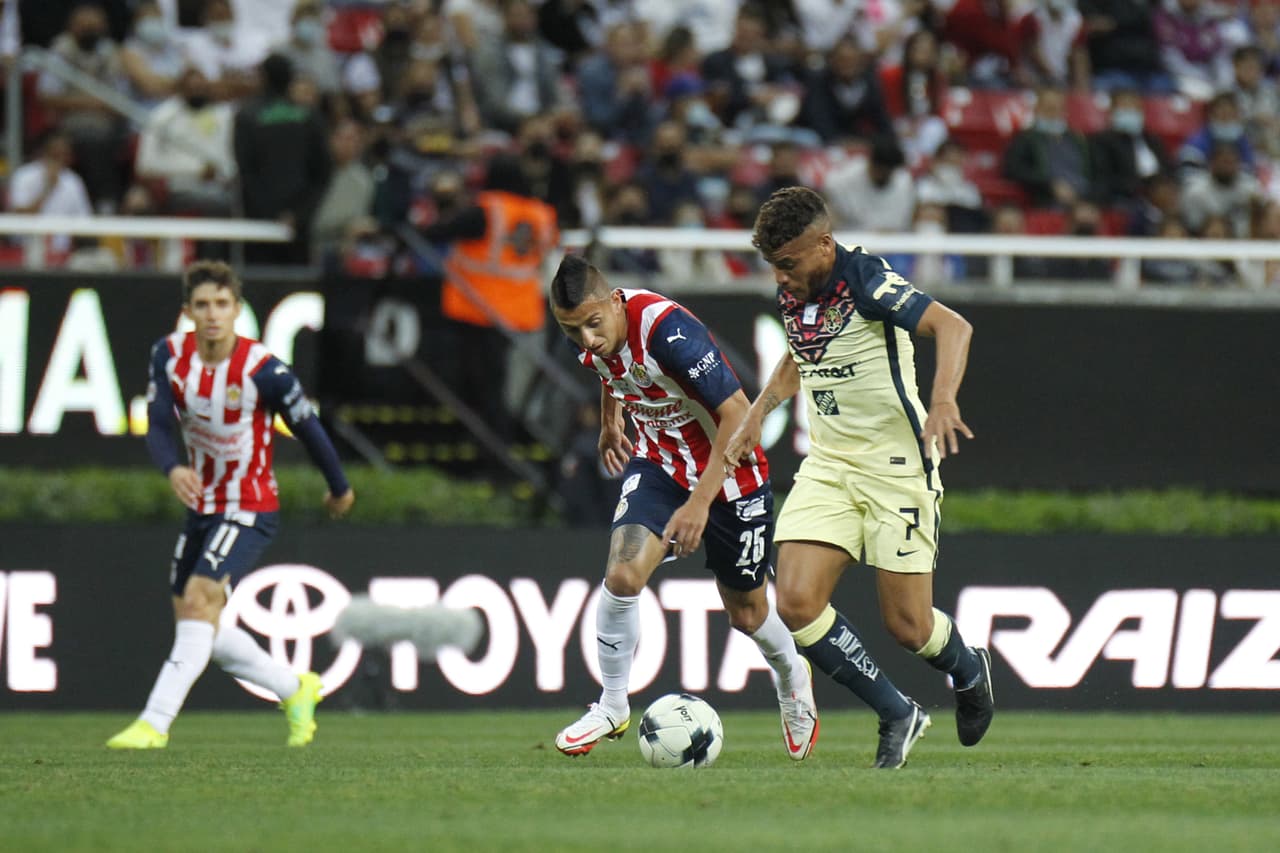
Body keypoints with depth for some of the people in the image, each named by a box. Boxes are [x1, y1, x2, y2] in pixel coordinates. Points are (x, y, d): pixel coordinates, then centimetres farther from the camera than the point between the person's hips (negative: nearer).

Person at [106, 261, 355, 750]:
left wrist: (339, 488, 7)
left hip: (249, 511, -6)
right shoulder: (169, 356, -7)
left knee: (199, 600, -23)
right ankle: (295, 689, 30)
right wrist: (173, 469, -34)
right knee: (199, 628, 10)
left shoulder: (263, 370, -20)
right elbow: (158, 428, -11)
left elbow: (307, 428, -6)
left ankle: (155, 723, -26)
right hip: (202, 505, 7)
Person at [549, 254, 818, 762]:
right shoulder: (591, 337, -13)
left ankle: (792, 680, 46)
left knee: (746, 613, 12)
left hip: (730, 472, -4)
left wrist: (701, 500, -34)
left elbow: (738, 414, -31)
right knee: (623, 573, -21)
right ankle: (612, 708, -3)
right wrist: (610, 424, 29)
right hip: (659, 463, 4)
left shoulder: (667, 330, -35)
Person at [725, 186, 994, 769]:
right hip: (827, 465, 7)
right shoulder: (791, 293, 4)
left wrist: (943, 401, -48)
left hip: (896, 464, -7)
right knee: (796, 603, -11)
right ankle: (898, 716, 4)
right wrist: (759, 411, 16)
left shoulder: (865, 281, -19)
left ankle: (969, 672, 34)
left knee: (907, 627, -3)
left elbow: (951, 325, -32)